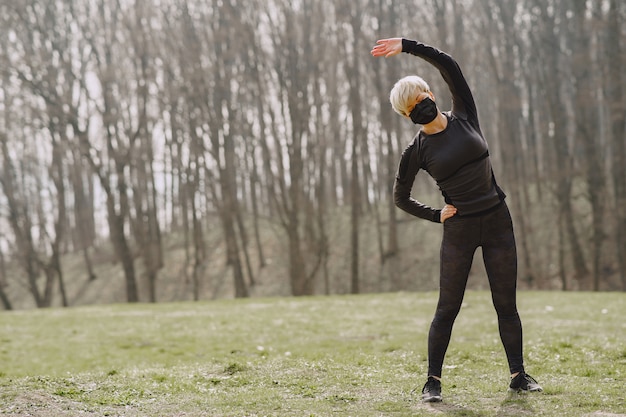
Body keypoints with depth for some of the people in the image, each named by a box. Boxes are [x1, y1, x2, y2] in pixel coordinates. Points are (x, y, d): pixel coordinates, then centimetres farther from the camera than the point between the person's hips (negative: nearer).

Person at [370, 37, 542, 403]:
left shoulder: (465, 118, 3)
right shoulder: (417, 151, -1)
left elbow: (450, 66, -4)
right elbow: (401, 198, 10)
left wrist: (408, 46, -6)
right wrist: (434, 215, -1)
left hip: (498, 222, 2)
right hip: (459, 231, -2)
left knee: (506, 304, 4)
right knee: (448, 307, -2)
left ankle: (519, 375, 12)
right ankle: (433, 380, 5)